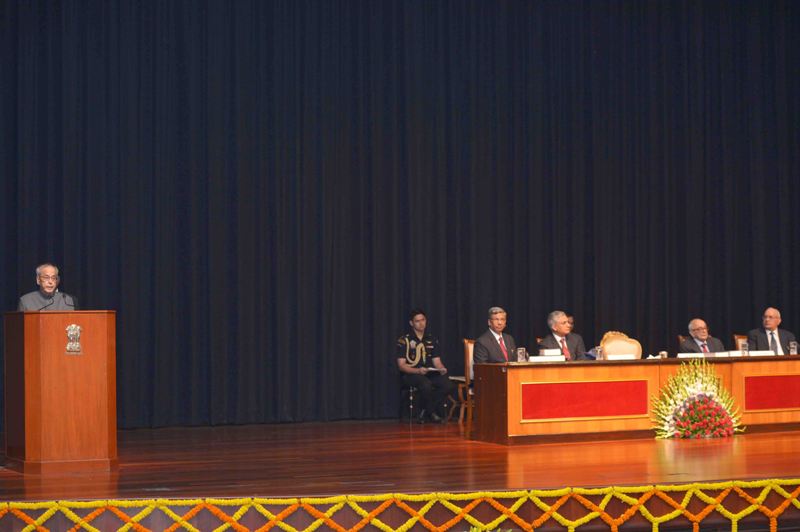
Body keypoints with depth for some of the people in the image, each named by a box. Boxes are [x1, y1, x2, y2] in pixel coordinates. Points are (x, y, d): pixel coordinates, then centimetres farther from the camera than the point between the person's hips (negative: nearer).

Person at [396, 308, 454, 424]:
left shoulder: (432, 341, 17)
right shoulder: (404, 341, 1)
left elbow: (437, 361, 13)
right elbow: (401, 365, -5)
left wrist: (441, 369, -12)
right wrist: (418, 371, -22)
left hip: (430, 374, 5)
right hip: (411, 374, -4)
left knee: (448, 384, -27)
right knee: (426, 384, -39)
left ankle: (425, 412, -12)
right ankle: (432, 413, -12)